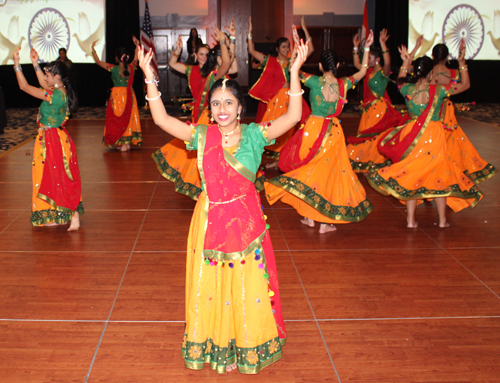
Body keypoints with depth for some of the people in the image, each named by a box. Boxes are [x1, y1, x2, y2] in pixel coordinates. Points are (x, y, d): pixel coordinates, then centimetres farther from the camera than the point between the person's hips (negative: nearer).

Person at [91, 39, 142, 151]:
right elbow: (136, 59, 19)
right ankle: (127, 143, 16)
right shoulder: (131, 68, -4)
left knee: (117, 120, 6)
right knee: (128, 118, 12)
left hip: (117, 95, -4)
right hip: (129, 95, 4)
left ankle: (120, 143, 7)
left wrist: (93, 49, 3)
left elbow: (98, 61, -7)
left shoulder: (114, 69, -15)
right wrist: (137, 46, 29)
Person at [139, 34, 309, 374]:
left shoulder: (254, 134, -6)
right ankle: (215, 344, 32)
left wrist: (295, 72, -21)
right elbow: (161, 118, -8)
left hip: (246, 222, -1)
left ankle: (246, 346, 32)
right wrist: (149, 78, -17)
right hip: (210, 221, 1)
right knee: (210, 286, 12)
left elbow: (293, 117, -14)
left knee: (247, 286, 12)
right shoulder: (201, 135, -3)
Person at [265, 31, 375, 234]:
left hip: (313, 129, -1)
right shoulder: (343, 84, -6)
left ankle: (309, 217, 19)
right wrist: (366, 49, 17)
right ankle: (325, 222, 13)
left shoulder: (315, 81, -14)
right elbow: (362, 72, 13)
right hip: (333, 132, 2)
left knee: (309, 171, 15)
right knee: (329, 173, 10)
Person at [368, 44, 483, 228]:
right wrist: (462, 62, 2)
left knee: (411, 176, 13)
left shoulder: (407, 90, -8)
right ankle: (442, 220, 22)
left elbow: (400, 81, 19)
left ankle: (411, 219, 15)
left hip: (412, 136, 2)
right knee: (439, 176, 13)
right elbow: (466, 84, -1)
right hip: (434, 136, -2)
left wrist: (405, 63, 19)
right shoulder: (438, 91, -16)